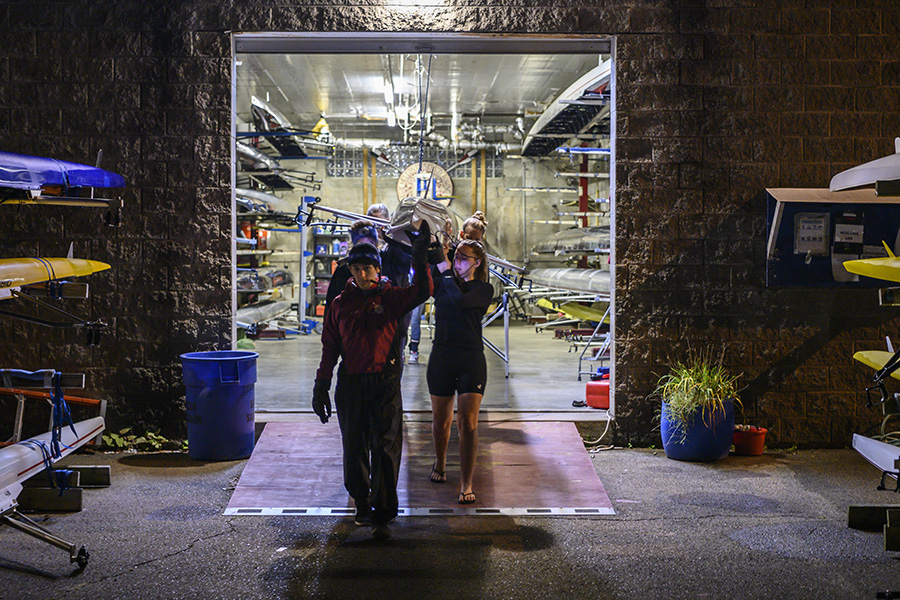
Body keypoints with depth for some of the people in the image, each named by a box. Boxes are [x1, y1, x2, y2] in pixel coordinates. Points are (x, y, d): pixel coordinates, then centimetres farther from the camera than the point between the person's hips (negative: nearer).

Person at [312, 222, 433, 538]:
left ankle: (382, 515, -3)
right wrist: (321, 387, 9)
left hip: (385, 383, -2)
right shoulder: (341, 303, 9)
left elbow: (422, 291, -14)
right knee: (354, 448, 9)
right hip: (350, 384, 3)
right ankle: (362, 504, 26)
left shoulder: (391, 296, 3)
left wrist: (420, 257, -25)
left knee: (385, 447, -7)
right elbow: (329, 347, 11)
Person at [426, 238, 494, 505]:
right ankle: (440, 463, 42)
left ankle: (466, 485, -2)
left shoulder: (484, 289, -1)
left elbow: (460, 300, -19)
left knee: (468, 424, -9)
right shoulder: (441, 283, 8)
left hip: (471, 360, -3)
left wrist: (446, 272, -9)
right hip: (441, 358, 3)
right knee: (441, 421, 15)